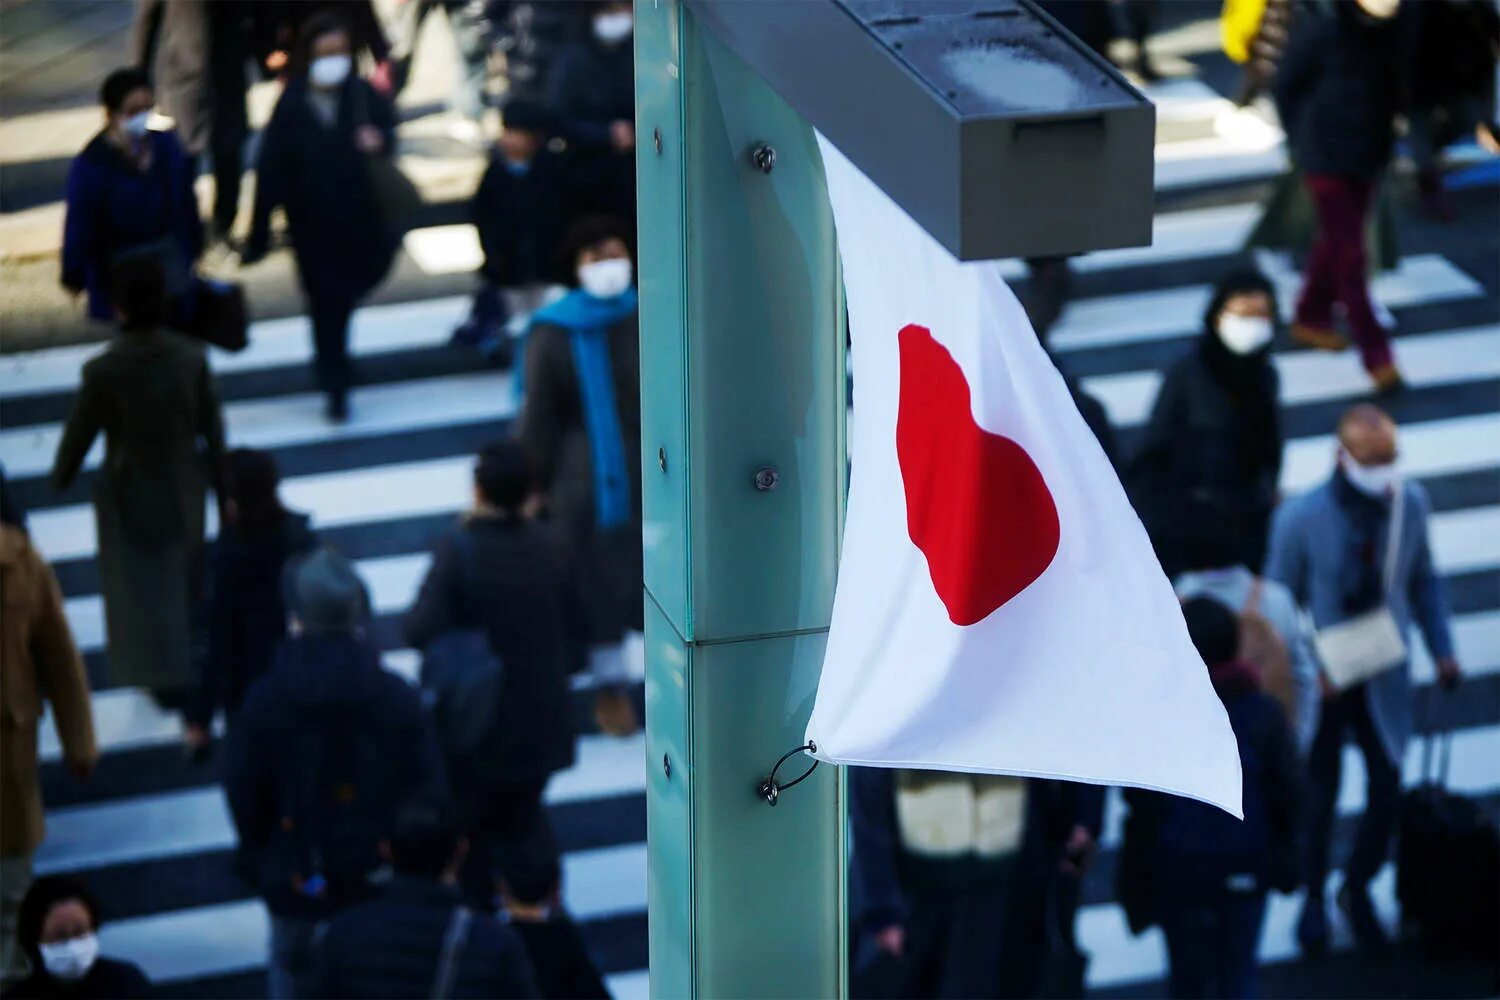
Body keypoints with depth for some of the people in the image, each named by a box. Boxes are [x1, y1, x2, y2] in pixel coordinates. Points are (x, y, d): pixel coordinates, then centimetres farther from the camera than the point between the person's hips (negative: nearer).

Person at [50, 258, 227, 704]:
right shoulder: (191, 358, -19)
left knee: (141, 583, 14)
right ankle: (185, 649, 50)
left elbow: (79, 432, -12)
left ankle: (167, 673, 17)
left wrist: (61, 478, 8)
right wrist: (223, 488, 5)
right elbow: (213, 429, -9)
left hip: (129, 491, -3)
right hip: (183, 483, 3)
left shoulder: (103, 370, -27)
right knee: (184, 570, 27)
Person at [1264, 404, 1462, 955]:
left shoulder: (1410, 502, -11)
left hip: (1385, 680, 2)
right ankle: (1313, 900, 38)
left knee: (1387, 794, 7)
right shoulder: (1301, 517, -19)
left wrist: (1442, 650, 1)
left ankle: (1358, 890, 36)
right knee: (1319, 797, 12)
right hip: (1322, 683, -2)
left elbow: (1424, 580, 5)